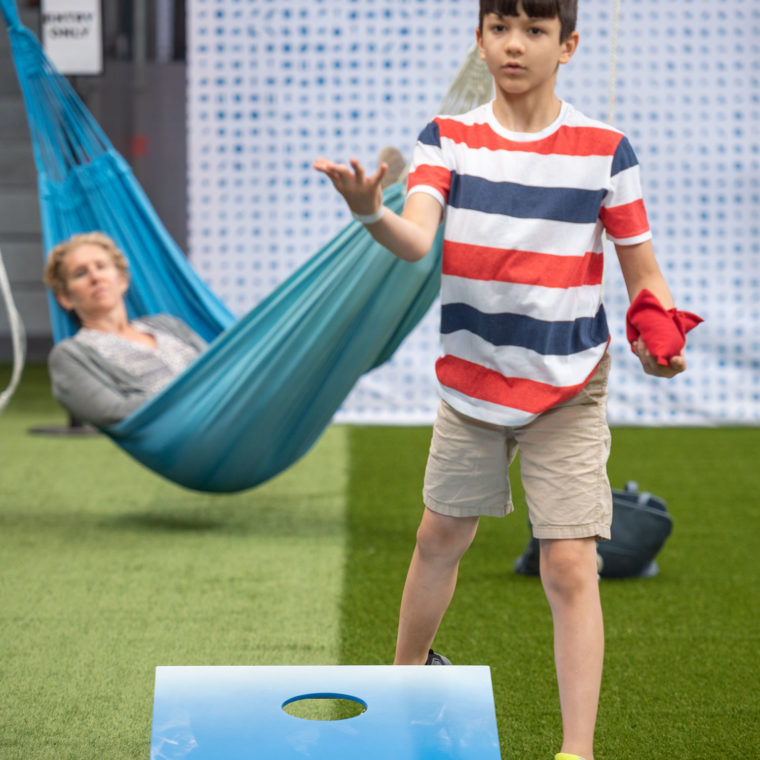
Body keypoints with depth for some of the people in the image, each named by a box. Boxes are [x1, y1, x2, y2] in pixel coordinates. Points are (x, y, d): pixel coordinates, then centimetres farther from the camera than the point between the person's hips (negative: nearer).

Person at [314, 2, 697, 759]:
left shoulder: (604, 149, -7)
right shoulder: (447, 138, -4)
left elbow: (643, 272, -2)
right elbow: (415, 240, -22)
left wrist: (659, 341, -22)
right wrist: (373, 212, -44)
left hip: (568, 389, -2)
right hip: (470, 380, 3)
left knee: (570, 567, -9)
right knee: (440, 536, 19)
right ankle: (408, 672, 44)